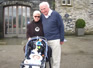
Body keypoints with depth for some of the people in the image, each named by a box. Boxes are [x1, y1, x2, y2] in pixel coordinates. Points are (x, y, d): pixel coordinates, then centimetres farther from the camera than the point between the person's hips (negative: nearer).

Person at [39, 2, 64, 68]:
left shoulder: (56, 14, -5)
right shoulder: (42, 16, 9)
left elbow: (61, 27, -5)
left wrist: (62, 39, -6)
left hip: (55, 40, -5)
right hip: (45, 40, 5)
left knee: (56, 59, 2)